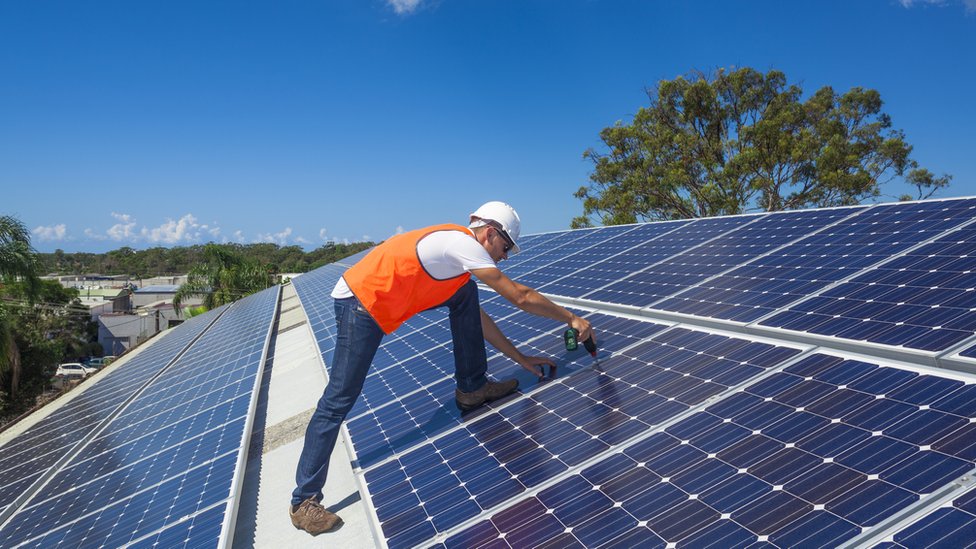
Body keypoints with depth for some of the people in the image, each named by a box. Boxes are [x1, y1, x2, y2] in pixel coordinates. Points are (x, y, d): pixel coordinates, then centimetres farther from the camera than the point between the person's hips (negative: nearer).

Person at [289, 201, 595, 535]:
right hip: (358, 304, -9)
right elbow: (520, 297, -15)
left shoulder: (455, 247, 14)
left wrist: (520, 358, 16)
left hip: (384, 301, 9)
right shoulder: (463, 242, -14)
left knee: (466, 295, 6)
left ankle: (471, 388, 14)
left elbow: (478, 318, 18)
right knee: (339, 400, -6)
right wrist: (571, 318, -4)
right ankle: (304, 502, 6)